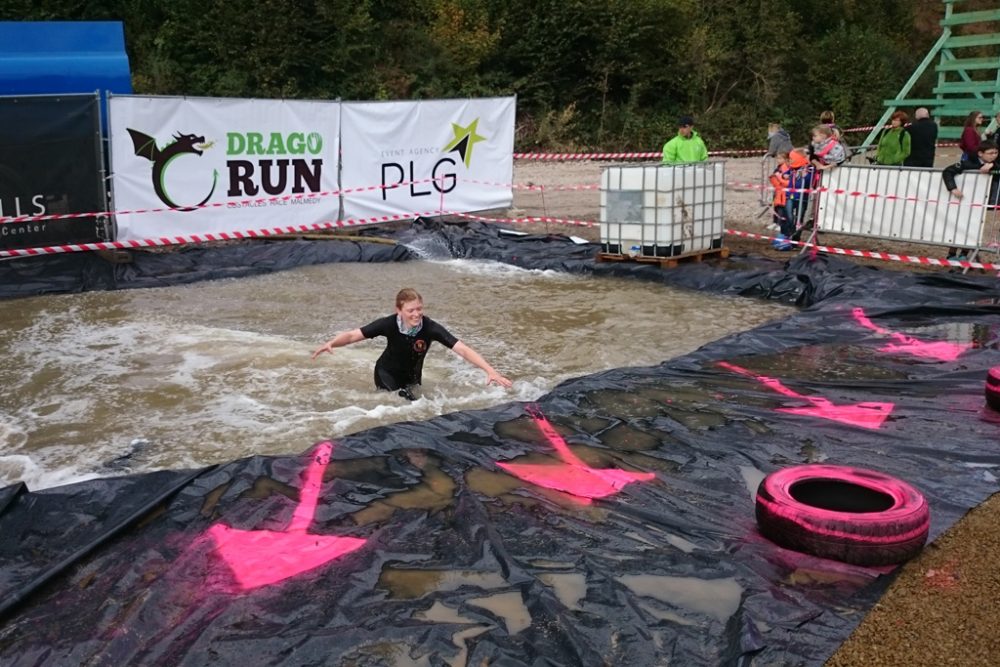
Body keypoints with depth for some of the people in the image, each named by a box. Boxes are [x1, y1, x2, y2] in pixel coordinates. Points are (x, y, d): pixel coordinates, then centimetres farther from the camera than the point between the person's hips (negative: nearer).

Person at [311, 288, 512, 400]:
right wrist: (331, 343, -49)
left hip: (412, 376, 3)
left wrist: (490, 371, -47)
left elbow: (462, 349, -37)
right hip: (387, 373, -2)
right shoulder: (389, 324, -32)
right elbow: (352, 335, -28)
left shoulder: (430, 328, -32)